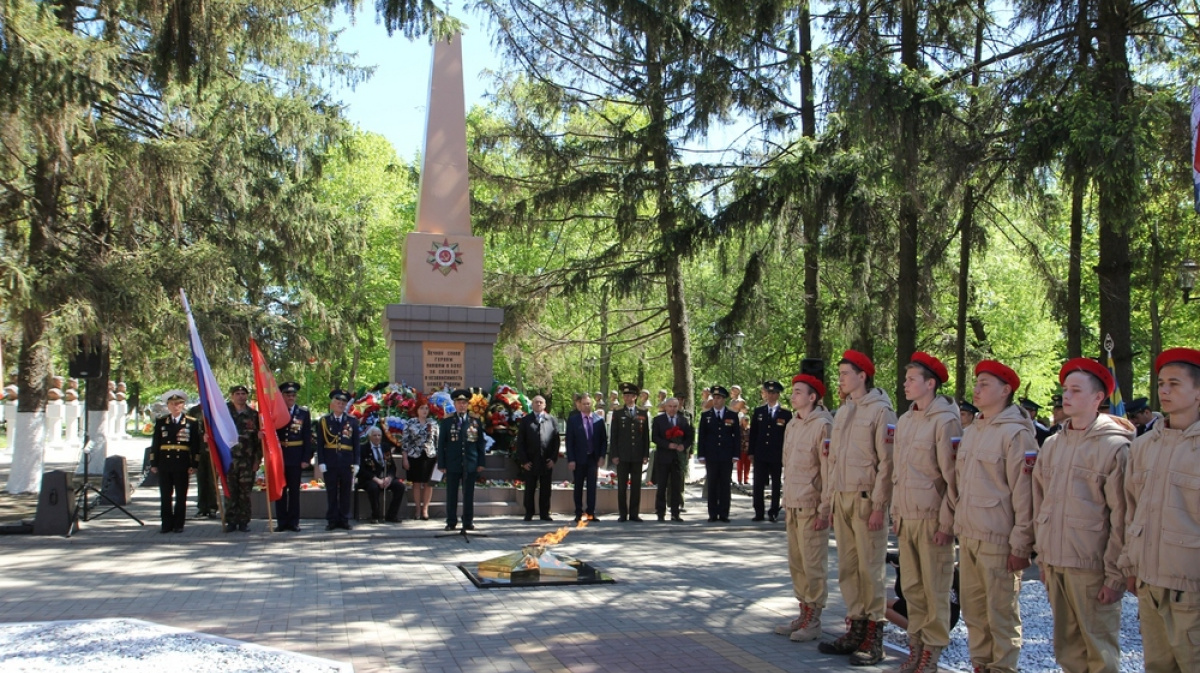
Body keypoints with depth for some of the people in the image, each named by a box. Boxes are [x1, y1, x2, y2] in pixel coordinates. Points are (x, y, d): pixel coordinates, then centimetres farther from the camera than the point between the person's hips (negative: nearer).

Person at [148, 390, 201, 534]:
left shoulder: (191, 423, 2)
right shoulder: (161, 422, 8)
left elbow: (196, 445, 0)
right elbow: (155, 444, 8)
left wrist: (194, 465, -6)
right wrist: (154, 464, 2)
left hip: (182, 464, -2)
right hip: (164, 464, 2)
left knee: (181, 496, 4)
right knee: (165, 496, 5)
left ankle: (178, 524, 11)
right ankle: (167, 524, 11)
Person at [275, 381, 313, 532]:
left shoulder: (304, 413, 1)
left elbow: (308, 437, 0)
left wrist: (306, 458, -6)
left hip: (296, 456, 0)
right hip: (279, 455, 0)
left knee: (294, 490, 5)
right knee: (280, 489, 7)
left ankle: (293, 521, 12)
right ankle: (282, 521, 14)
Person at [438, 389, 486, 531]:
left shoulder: (476, 422, 7)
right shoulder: (446, 421, 4)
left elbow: (480, 443, 7)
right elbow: (441, 444, 3)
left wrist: (480, 463, 2)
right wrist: (441, 464, -2)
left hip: (470, 464, 1)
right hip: (452, 464, -1)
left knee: (469, 495, 4)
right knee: (451, 494, 3)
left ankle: (468, 522, 12)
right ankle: (451, 522, 11)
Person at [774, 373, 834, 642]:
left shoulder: (823, 425, -12)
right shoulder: (792, 425, 13)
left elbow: (828, 469, -13)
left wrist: (825, 509, -15)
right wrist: (786, 502, 17)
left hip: (812, 507, -8)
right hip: (793, 506, 8)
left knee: (813, 565, 0)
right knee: (796, 563, 13)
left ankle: (813, 622, 8)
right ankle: (803, 615, 23)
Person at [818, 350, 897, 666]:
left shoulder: (880, 410, -7)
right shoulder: (842, 412, 15)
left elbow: (887, 462, -11)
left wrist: (879, 505, -15)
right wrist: (829, 496, 13)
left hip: (866, 499, -7)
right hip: (841, 498, 7)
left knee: (870, 568, -2)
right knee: (847, 568, 10)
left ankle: (873, 637, 6)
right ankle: (856, 628, 19)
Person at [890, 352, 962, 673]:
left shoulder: (945, 421, -10)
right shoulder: (904, 421, 12)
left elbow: (952, 475, -12)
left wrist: (947, 522, -13)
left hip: (932, 518, -6)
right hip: (906, 517, 7)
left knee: (935, 588, 2)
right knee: (912, 586, 11)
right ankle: (916, 646, 21)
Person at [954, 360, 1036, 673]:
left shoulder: (1015, 433, -11)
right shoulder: (970, 432, 13)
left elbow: (1023, 493, -13)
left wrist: (1021, 545, -13)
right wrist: (955, 522, 16)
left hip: (997, 540, -7)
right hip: (967, 536, 7)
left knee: (1001, 613, 3)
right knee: (972, 609, 14)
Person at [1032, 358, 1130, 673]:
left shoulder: (1114, 446, -7)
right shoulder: (1052, 444, 10)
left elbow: (1120, 517, -9)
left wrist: (1115, 574, -11)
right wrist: (1042, 556, 13)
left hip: (1091, 565, -5)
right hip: (1054, 563, 6)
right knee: (1067, 647, 13)